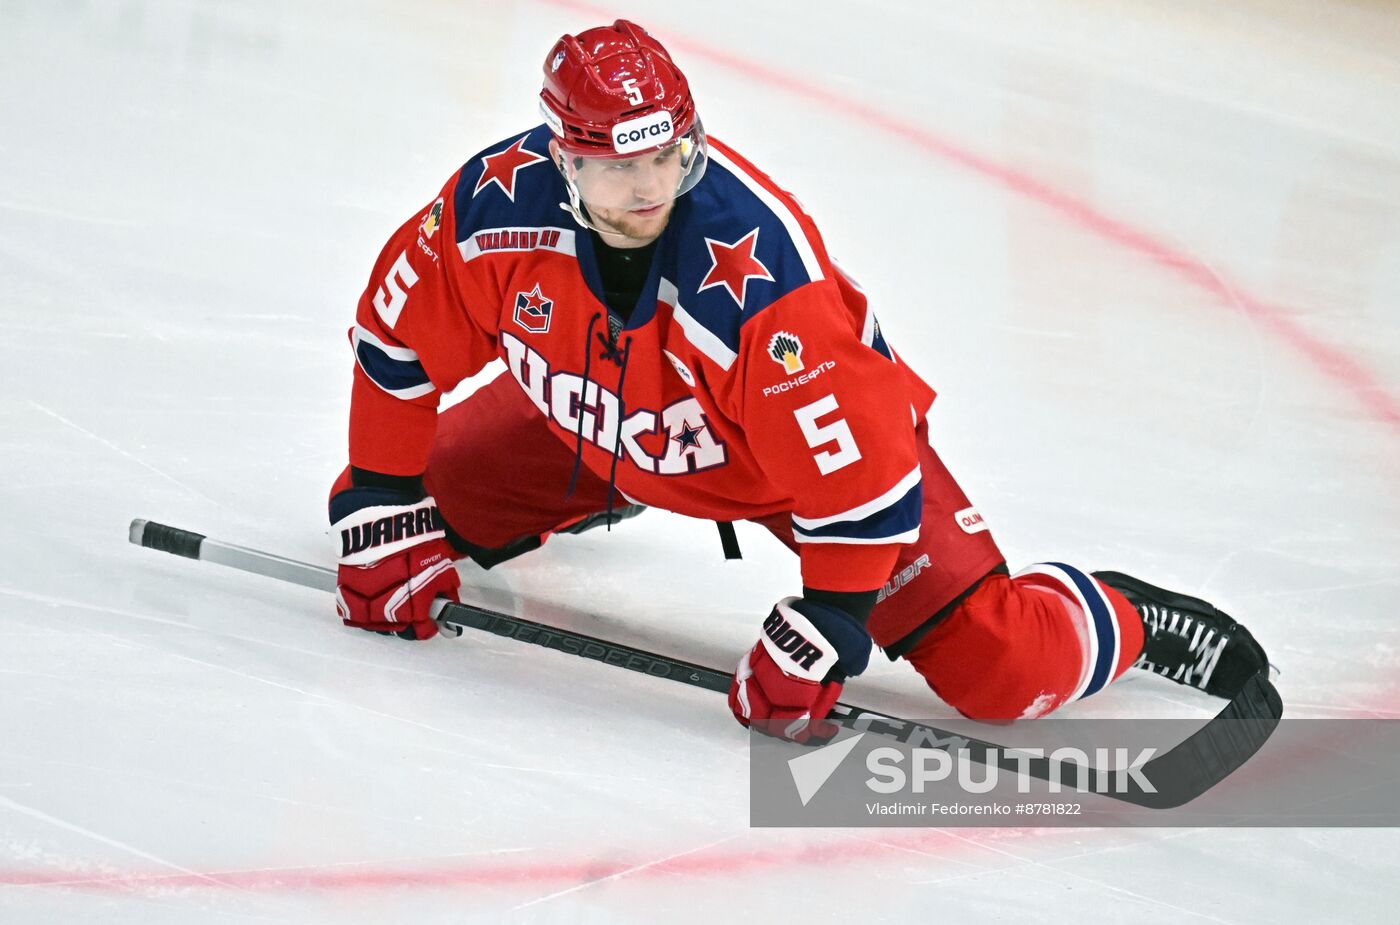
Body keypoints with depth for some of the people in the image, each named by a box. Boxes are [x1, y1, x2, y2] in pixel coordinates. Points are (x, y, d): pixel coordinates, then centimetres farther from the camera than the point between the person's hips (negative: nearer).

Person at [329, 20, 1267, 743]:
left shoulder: (759, 270, -41)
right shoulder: (495, 206, -28)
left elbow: (856, 470, -36)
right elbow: (398, 340, -10)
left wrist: (818, 637, -30)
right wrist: (380, 518, -7)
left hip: (829, 432, -5)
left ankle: (1121, 620, 15)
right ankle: (581, 501, 38)